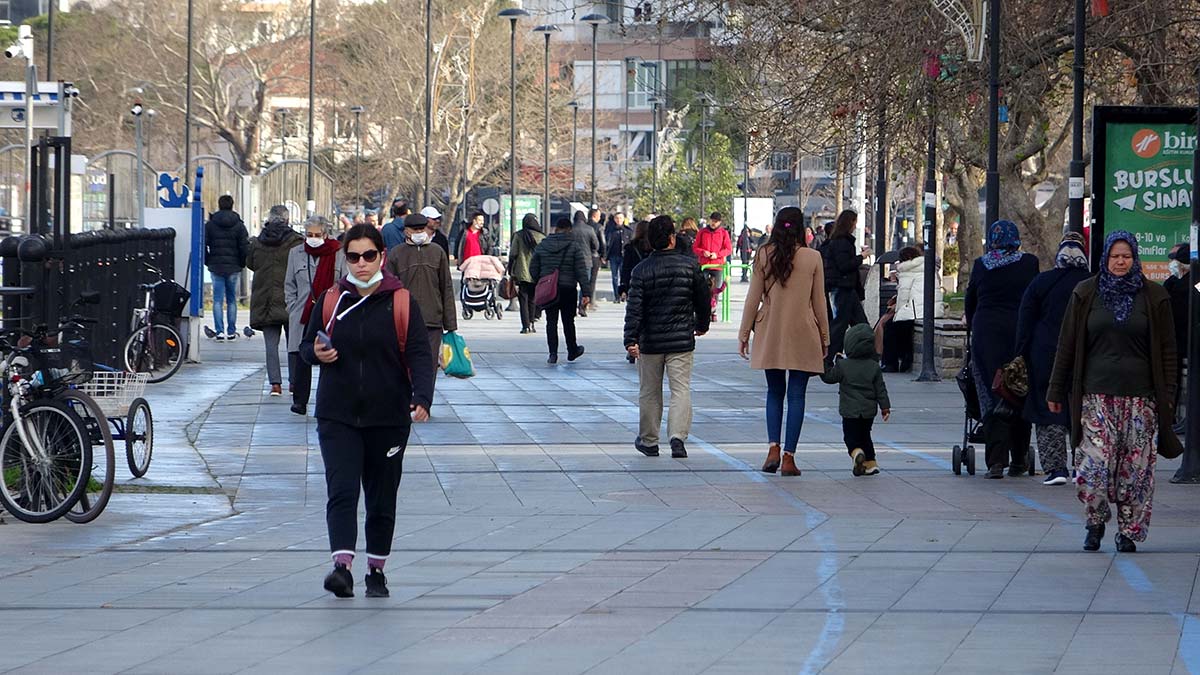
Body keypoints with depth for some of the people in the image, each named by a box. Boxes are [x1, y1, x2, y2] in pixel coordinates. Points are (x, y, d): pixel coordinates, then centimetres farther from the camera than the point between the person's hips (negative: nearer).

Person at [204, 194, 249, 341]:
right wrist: (242, 264, 9)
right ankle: (231, 332, 10)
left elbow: (203, 245, -2)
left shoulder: (210, 225, -1)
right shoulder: (239, 225, -1)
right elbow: (245, 248, -3)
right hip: (233, 268, 0)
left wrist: (207, 262, 10)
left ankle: (219, 331, -7)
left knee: (218, 300, 2)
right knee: (232, 300, 10)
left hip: (215, 267, 0)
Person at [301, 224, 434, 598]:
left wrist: (422, 398, -23)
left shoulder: (401, 302, -1)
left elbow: (420, 355, -6)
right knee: (341, 492, -14)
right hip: (338, 416, 1)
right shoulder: (331, 301, 5)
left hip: (389, 417, 0)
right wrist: (316, 353, -10)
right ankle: (342, 566, -23)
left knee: (382, 498, 8)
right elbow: (306, 346, 15)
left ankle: (376, 570, 21)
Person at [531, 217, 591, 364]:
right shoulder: (575, 246, -6)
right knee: (568, 321, 12)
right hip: (568, 290, -2)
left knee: (551, 322, 4)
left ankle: (553, 353, -5)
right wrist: (585, 293, -8)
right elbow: (581, 271, -9)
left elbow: (533, 269, 7)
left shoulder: (542, 245, 3)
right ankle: (572, 351, 25)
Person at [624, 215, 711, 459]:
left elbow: (634, 307, -12)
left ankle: (648, 441, 23)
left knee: (649, 392, 13)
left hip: (650, 341, 0)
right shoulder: (689, 266, -4)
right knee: (681, 389, -1)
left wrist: (631, 339, -13)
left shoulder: (642, 270, -7)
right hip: (681, 339, 0)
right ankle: (678, 436, -19)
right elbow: (703, 298, 7)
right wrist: (702, 324, 25)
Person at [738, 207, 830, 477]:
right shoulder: (813, 258, -4)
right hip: (802, 336, -1)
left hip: (770, 334, 1)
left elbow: (753, 298, 1)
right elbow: (819, 302, 1)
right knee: (796, 395, 2)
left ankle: (774, 448, -2)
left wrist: (744, 334, 9)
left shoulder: (763, 256, -2)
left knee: (774, 392, 14)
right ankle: (789, 457, -1)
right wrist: (824, 338, 11)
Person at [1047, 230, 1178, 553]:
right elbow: (1067, 345, 10)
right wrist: (1056, 391, 8)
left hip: (1140, 395, 0)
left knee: (1136, 468, 0)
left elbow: (1167, 350, 8)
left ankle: (1130, 531, 12)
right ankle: (1096, 521, 12)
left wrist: (1167, 396, 1)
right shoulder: (1085, 294, 7)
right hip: (1096, 395, 0)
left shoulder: (1154, 296, 6)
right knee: (1094, 465, -10)